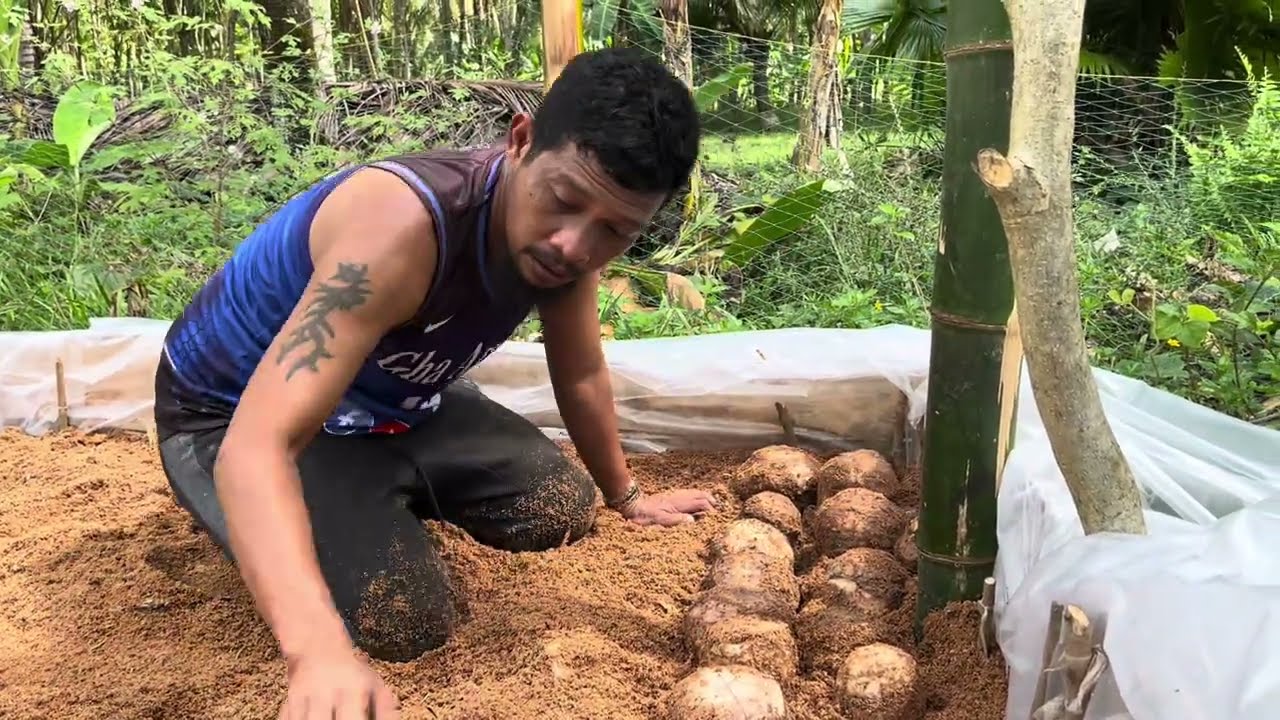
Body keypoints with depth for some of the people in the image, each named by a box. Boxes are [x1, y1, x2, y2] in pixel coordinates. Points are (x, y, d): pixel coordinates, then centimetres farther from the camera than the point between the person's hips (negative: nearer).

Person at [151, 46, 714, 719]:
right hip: (232, 417, -6)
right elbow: (255, 448, -47)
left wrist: (625, 494, 15)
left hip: (389, 399, 7)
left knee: (563, 511, 1)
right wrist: (320, 650, -61)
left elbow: (581, 376, 4)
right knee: (407, 618, -22)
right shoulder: (404, 224, -40)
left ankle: (389, 497, 24)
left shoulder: (567, 232, -16)